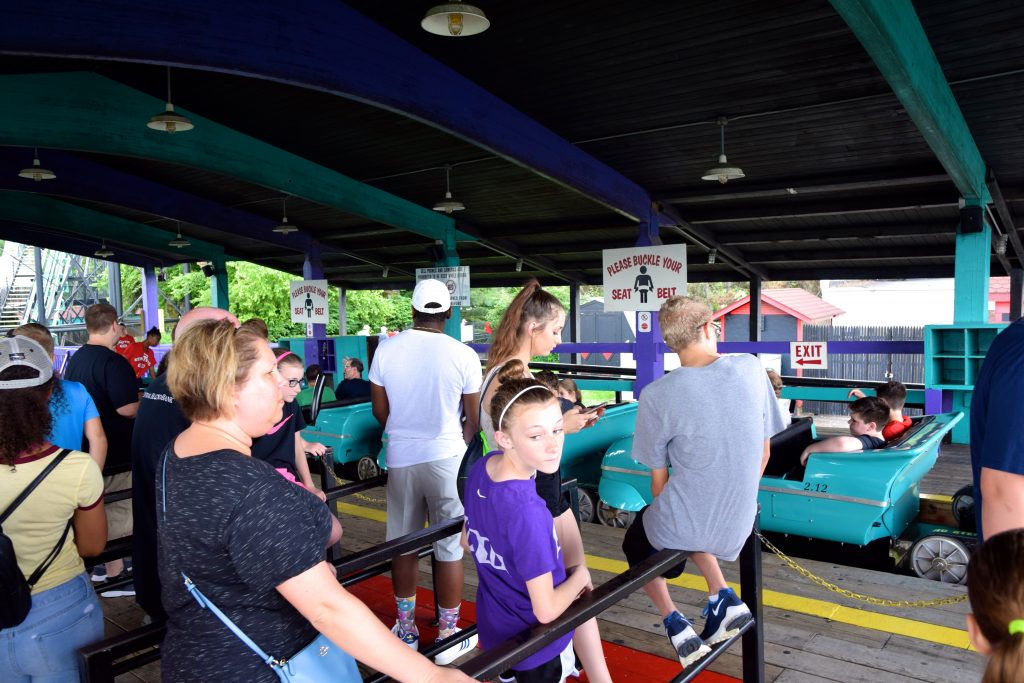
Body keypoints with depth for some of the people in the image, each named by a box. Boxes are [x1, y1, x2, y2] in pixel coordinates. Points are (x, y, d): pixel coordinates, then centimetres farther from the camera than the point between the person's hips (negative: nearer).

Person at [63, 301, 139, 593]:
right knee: (119, 513, 1)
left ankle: (101, 563, 34)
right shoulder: (113, 362, -21)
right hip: (115, 452, -9)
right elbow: (127, 409, -27)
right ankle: (115, 575, 9)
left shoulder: (75, 359, 8)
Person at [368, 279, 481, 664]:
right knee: (450, 548, 9)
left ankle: (406, 631, 30)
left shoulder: (386, 350, -5)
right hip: (447, 460, -3)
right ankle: (448, 638, 20)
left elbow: (380, 411, 5)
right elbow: (475, 419, -3)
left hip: (400, 459, 3)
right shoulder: (463, 355, -11)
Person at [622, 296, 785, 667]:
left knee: (635, 542, 30)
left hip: (681, 528, -4)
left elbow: (659, 478, -8)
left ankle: (674, 621, 13)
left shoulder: (656, 395, -18)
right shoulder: (751, 368, -8)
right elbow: (764, 451, 3)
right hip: (737, 527, 4)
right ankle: (723, 598, 21)